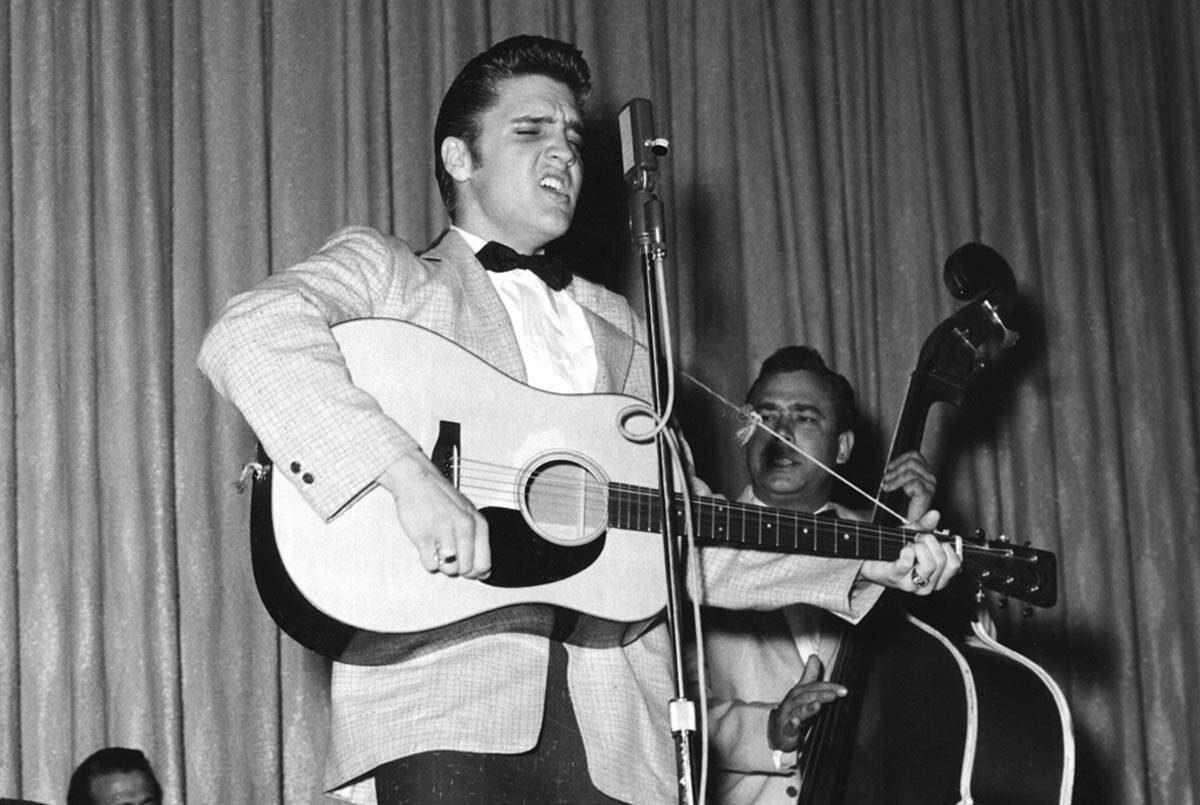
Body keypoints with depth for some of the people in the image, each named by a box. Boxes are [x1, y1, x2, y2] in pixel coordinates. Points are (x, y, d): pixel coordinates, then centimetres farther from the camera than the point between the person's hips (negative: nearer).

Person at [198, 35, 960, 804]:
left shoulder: (618, 329, 26)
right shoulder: (382, 271, 9)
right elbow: (247, 336, -11)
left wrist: (862, 567, 15)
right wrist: (406, 475, -21)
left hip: (610, 717, 4)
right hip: (441, 705, -4)